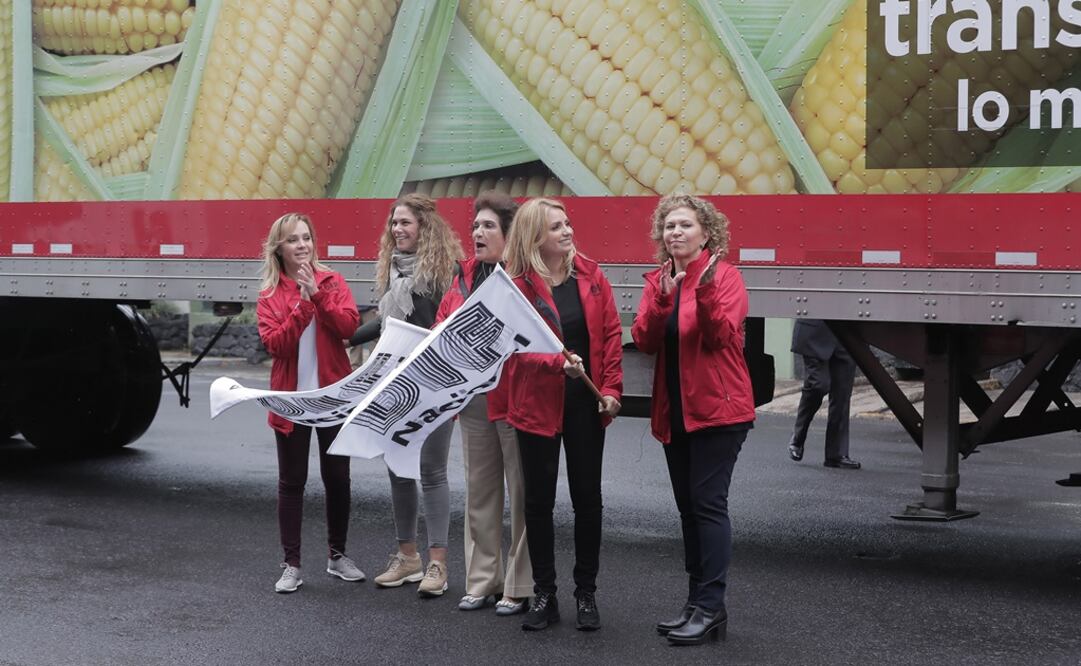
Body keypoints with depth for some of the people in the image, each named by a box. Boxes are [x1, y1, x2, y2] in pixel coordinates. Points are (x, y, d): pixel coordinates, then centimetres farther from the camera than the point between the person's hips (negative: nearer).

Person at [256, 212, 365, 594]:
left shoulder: (332, 282, 3)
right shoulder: (269, 295, 1)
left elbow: (349, 325, -12)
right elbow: (274, 343, -13)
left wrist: (317, 294, -20)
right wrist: (303, 304, -20)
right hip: (291, 399, -1)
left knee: (337, 477, 9)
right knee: (292, 481, 4)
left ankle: (338, 556, 24)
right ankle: (291, 565, 10)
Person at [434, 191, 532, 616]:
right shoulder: (465, 275, 12)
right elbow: (443, 322, 18)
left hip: (515, 399, -7)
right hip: (473, 400, 8)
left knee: (521, 493, 3)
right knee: (479, 491, 14)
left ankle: (520, 587, 12)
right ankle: (482, 581, 25)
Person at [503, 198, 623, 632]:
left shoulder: (590, 275, 3)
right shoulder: (517, 285, -7)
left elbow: (611, 333, 3)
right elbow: (520, 348, -14)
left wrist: (611, 388, -5)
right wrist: (560, 363, -30)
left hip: (586, 400, 2)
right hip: (538, 402, -2)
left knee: (587, 496, 8)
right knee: (539, 499, 5)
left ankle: (586, 593, 21)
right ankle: (544, 595, 18)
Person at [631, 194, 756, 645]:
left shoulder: (725, 276, -6)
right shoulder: (657, 280, 10)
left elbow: (721, 336, -18)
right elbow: (644, 341, -2)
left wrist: (704, 288, -30)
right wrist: (662, 297, -16)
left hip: (717, 407, -6)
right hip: (674, 410, 7)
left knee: (707, 503, -9)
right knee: (688, 506, 11)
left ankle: (710, 608, -4)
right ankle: (697, 603, 19)